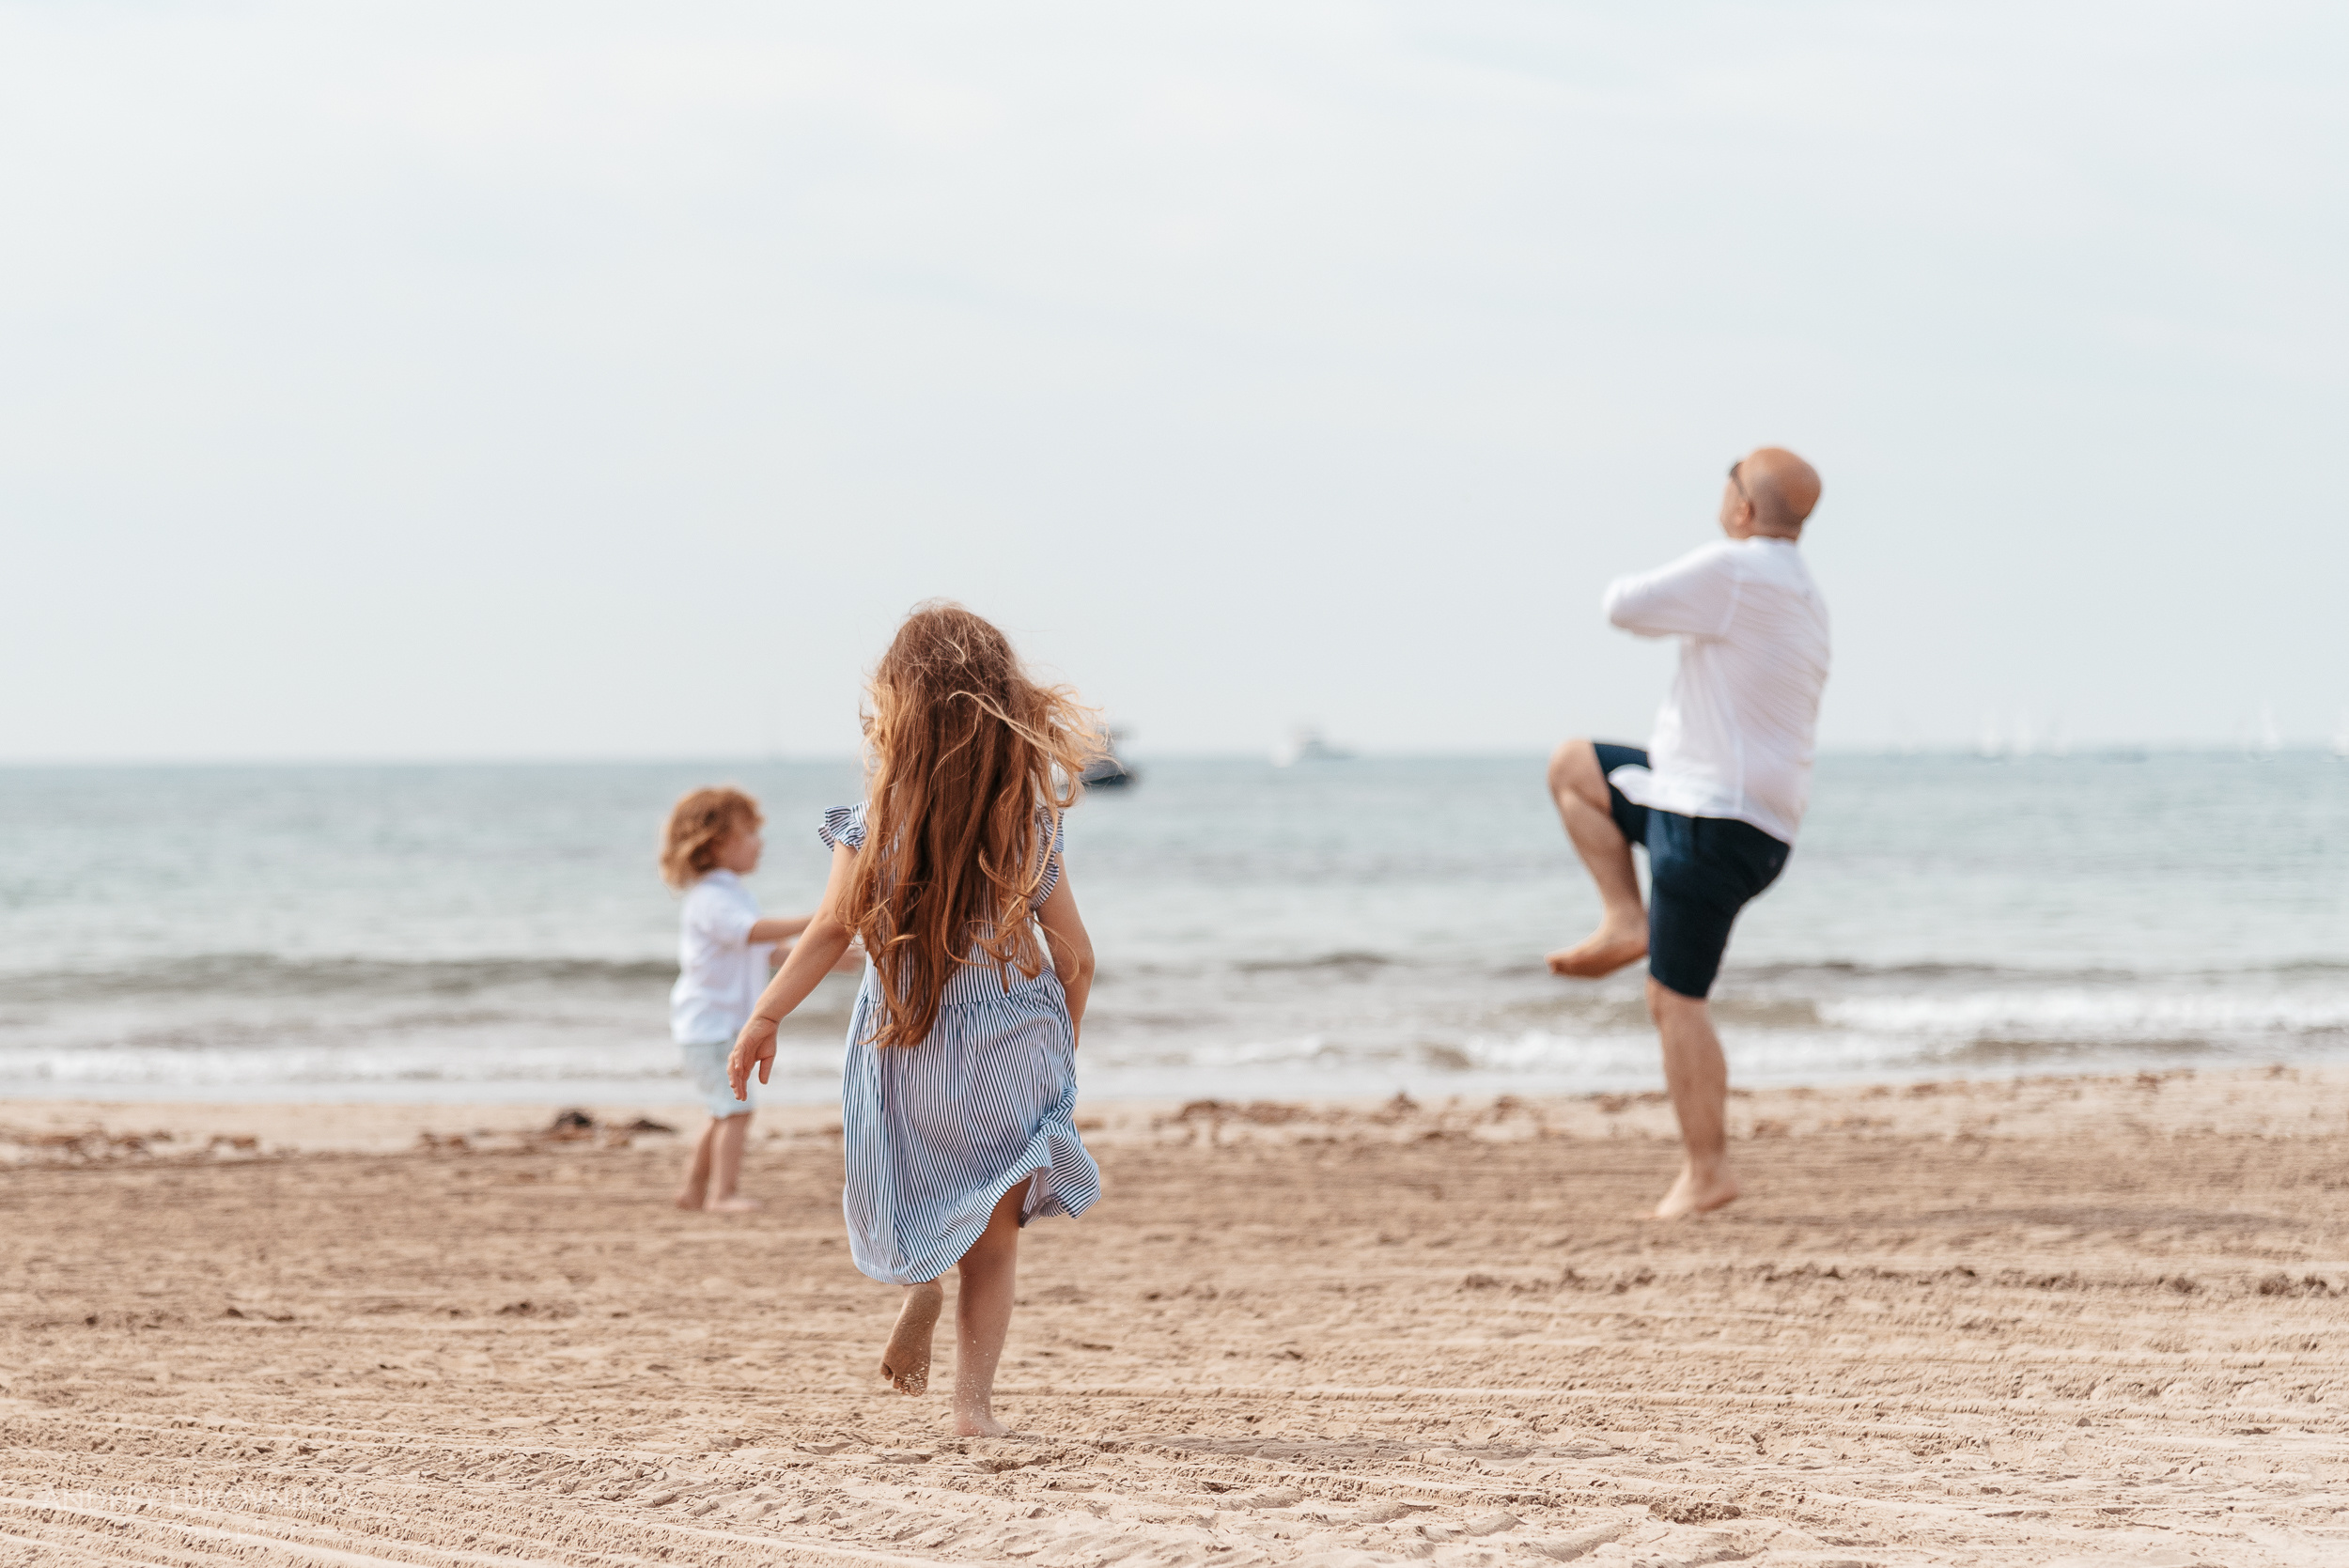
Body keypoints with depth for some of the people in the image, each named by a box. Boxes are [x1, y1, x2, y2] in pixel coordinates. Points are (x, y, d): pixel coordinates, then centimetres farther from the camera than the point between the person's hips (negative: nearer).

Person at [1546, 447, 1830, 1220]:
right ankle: (1625, 921, 14)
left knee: (1676, 1001, -5)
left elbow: (1625, 607, -16)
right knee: (1574, 767, 21)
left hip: (1715, 822, -9)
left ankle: (1707, 1171, -3)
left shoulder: (1734, 570, -17)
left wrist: (1629, 590, 7)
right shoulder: (1800, 597, 13)